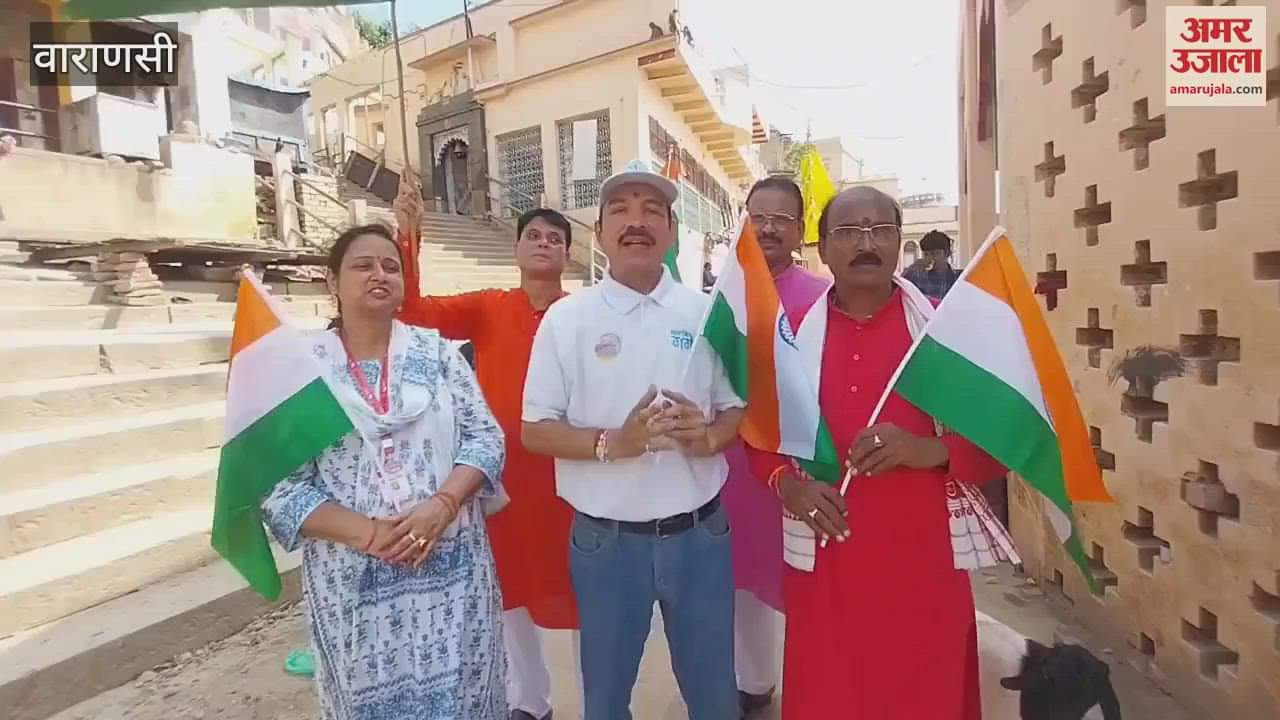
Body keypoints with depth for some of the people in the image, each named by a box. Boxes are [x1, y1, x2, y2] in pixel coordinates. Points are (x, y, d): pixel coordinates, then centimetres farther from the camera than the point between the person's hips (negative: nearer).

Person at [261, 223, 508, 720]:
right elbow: (279, 485, -5)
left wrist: (441, 506, -16)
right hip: (355, 580, -1)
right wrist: (366, 533, -16)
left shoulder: (437, 351, 2)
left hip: (453, 567, 1)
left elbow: (485, 436, -1)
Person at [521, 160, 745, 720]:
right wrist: (615, 443, -21)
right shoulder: (566, 318, -5)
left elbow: (740, 409, 6)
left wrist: (709, 436, -16)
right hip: (606, 541, -1)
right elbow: (535, 431, -5)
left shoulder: (707, 312, 0)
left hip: (700, 533, 2)